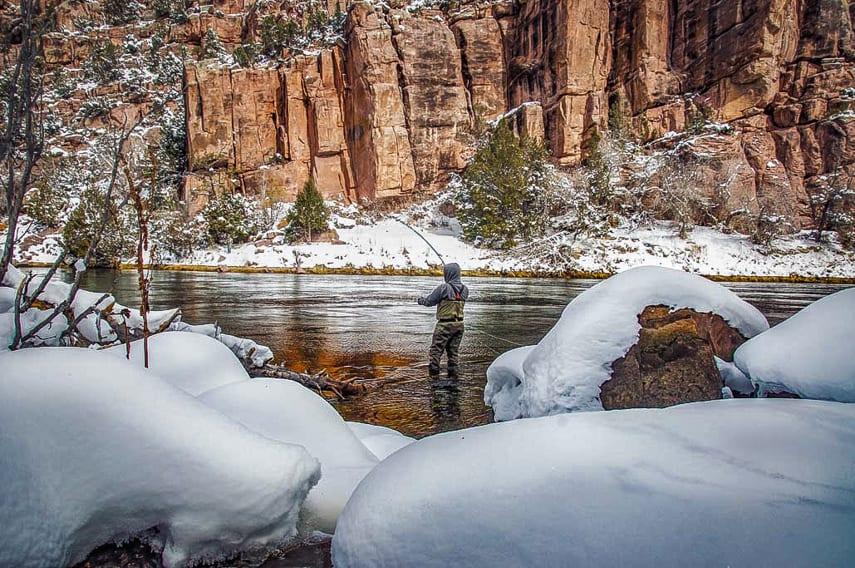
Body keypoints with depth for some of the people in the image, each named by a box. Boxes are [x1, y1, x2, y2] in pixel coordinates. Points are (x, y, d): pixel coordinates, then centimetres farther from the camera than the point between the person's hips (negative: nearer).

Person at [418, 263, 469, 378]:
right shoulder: (465, 289, 2)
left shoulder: (444, 288, -16)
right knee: (454, 350, 13)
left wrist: (421, 300, 15)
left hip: (445, 324, -6)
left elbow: (429, 301, -7)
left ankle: (434, 370, 12)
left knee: (436, 348, 7)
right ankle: (453, 373, 15)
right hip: (459, 324, 6)